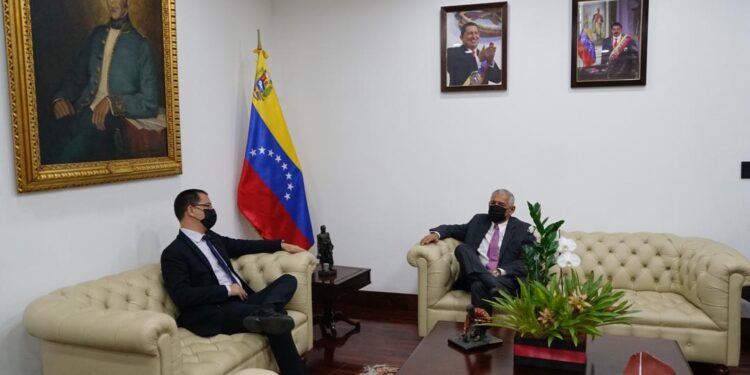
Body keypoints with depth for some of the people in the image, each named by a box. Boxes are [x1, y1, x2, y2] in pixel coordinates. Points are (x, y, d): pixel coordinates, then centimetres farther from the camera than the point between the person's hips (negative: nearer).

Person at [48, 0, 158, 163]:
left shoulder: (140, 45, -1)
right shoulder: (97, 35, 17)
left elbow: (150, 104, -5)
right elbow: (77, 76, 25)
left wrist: (113, 102, -18)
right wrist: (60, 97, 5)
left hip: (109, 121, -5)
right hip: (81, 115, 5)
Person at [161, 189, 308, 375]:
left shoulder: (211, 237, 18)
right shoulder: (174, 252, -7)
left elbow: (242, 245, 32)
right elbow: (181, 296, -18)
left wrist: (282, 245, 30)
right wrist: (226, 290, -17)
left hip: (240, 300, 9)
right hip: (213, 313, -9)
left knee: (288, 280, -11)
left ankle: (265, 312, -38)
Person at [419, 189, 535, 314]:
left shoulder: (523, 229, 8)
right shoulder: (479, 220, 21)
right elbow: (454, 229, 25)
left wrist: (499, 272, -20)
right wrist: (436, 233, -1)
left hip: (505, 278, -4)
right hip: (475, 276, 5)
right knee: (462, 248, -27)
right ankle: (495, 286, -43)